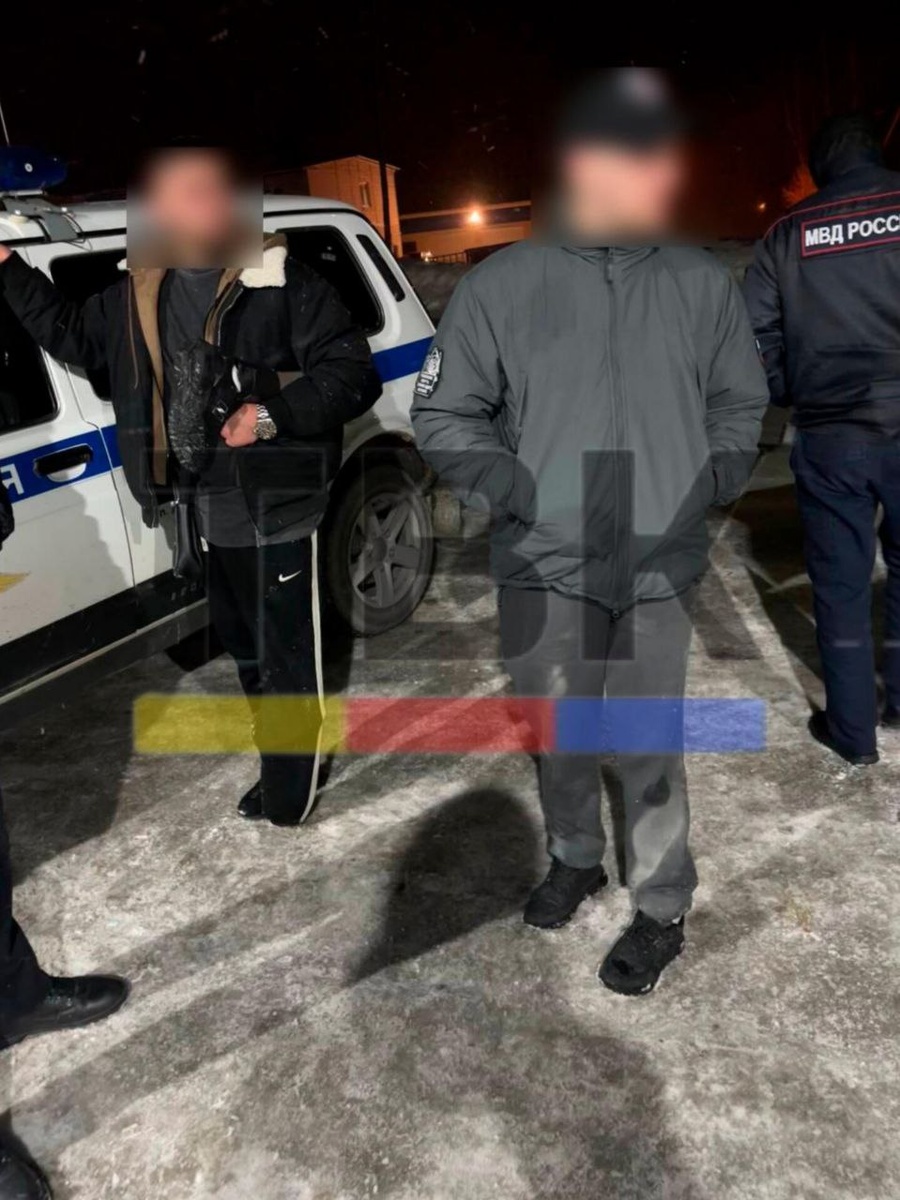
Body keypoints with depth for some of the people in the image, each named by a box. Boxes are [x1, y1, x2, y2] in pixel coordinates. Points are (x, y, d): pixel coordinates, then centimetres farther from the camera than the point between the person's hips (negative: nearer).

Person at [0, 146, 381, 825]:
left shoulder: (284, 285, -10)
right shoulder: (137, 294, 9)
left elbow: (354, 373, -13)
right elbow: (73, 335, 24)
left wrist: (274, 415, -25)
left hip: (273, 509, -7)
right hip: (203, 514, 7)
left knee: (287, 659, 4)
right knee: (245, 649, 19)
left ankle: (289, 797, 19)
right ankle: (280, 773, 38)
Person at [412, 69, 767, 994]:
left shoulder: (704, 284, 3)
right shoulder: (498, 286, -3)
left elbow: (740, 407, 15)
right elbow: (441, 417, 1)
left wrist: (708, 487, 0)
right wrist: (517, 493, -10)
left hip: (659, 568, 0)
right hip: (544, 568, 0)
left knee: (649, 745, 5)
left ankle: (663, 909, 28)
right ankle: (574, 860, 42)